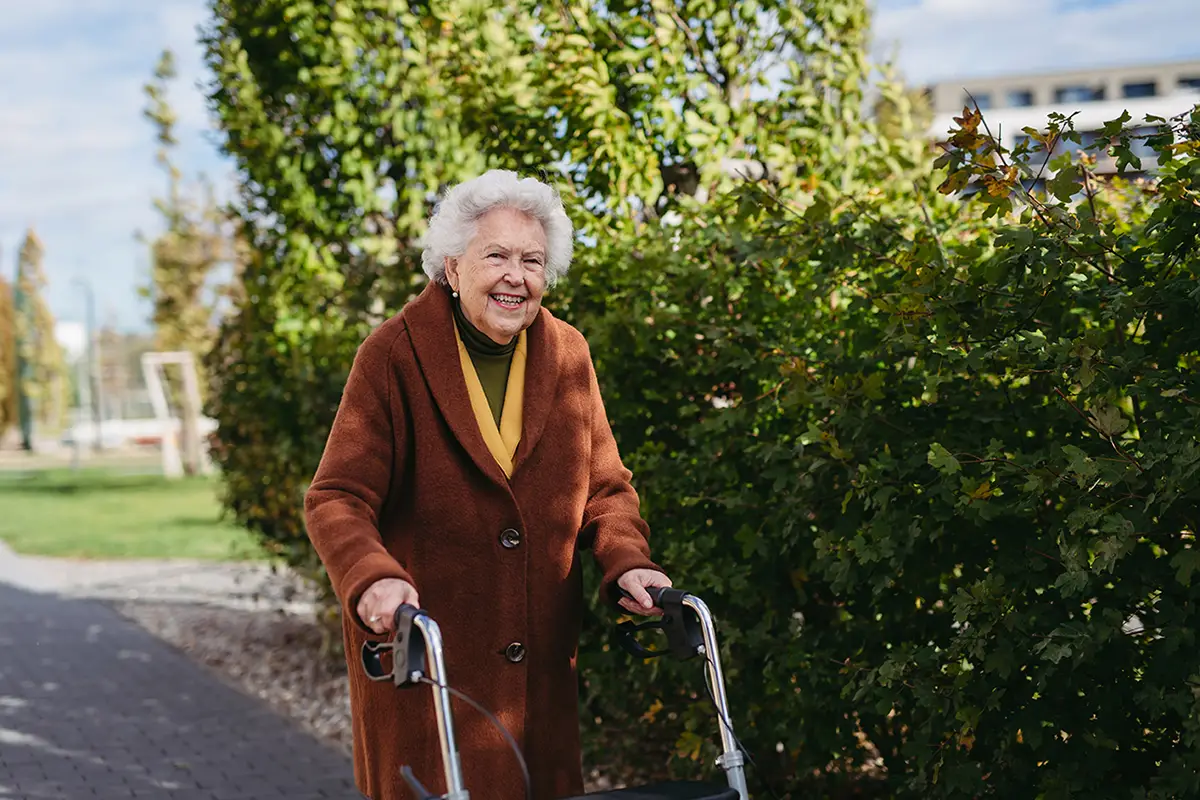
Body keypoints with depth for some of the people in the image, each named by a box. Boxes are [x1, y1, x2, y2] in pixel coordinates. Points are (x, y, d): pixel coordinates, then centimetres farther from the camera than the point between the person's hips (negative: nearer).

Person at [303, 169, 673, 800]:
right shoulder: (395, 355, -9)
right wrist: (372, 579, -33)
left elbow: (604, 487, 10)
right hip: (419, 654, -4)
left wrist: (627, 562, -10)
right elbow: (337, 499, -13)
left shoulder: (567, 355, 4)